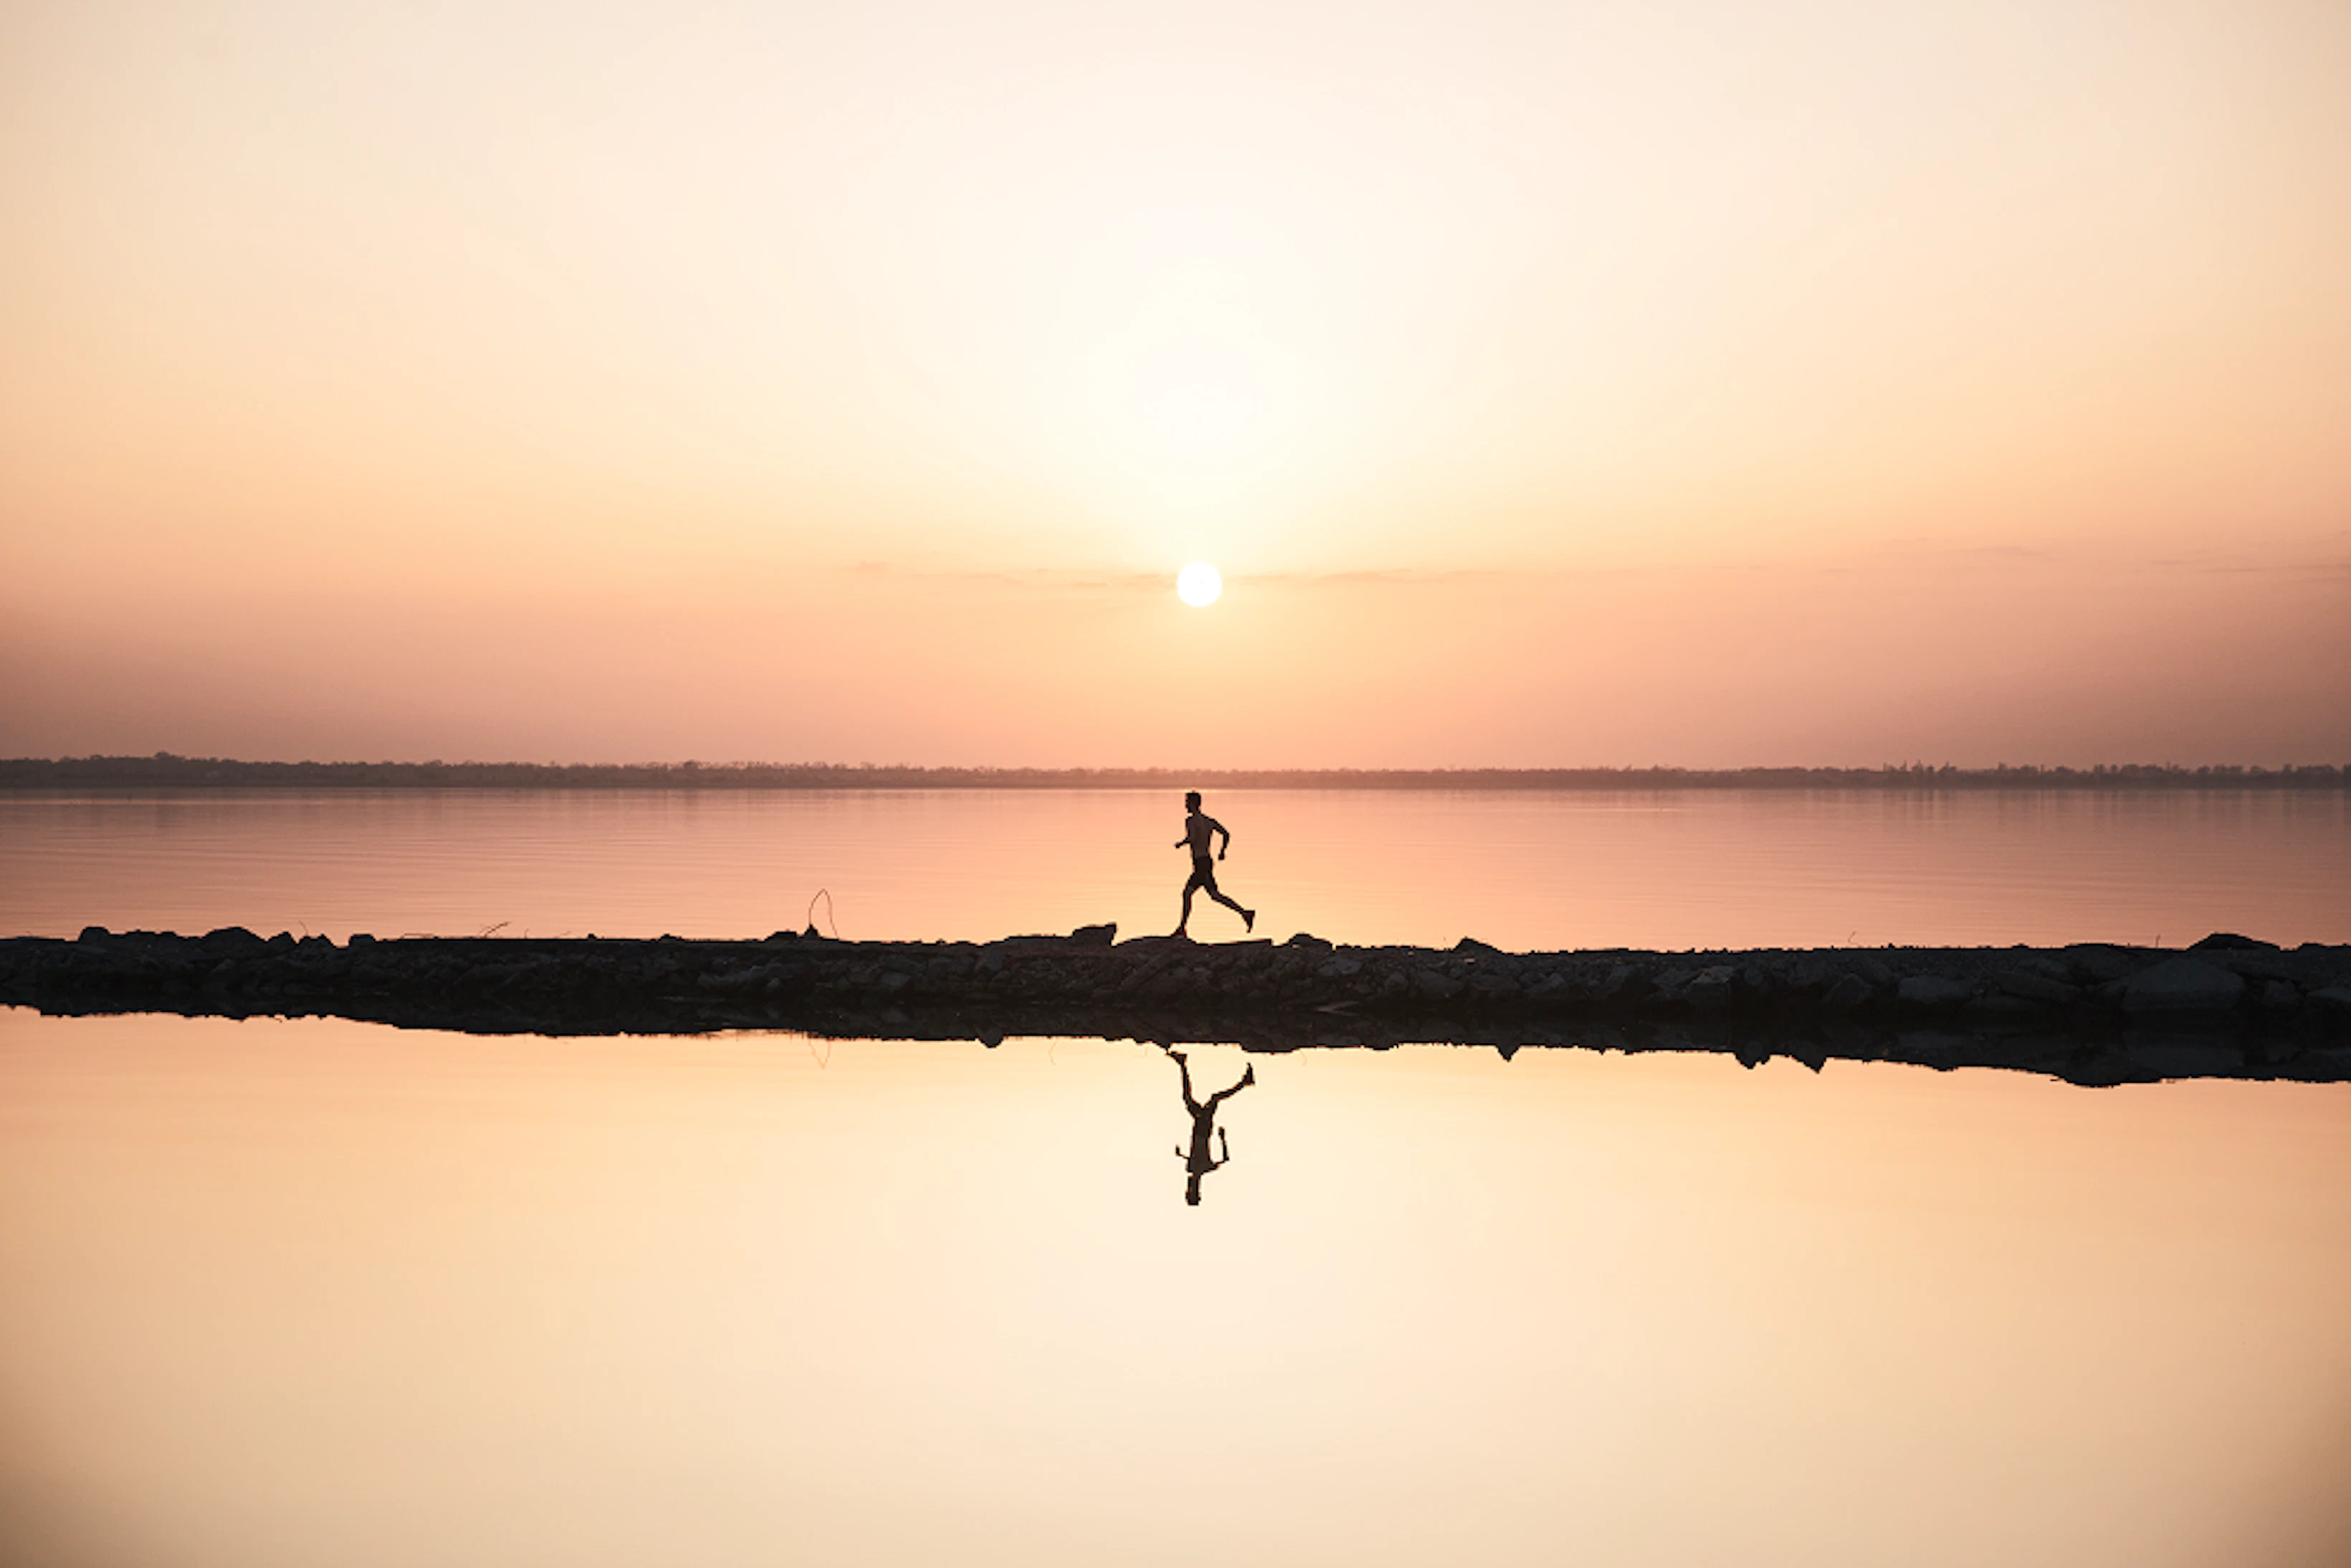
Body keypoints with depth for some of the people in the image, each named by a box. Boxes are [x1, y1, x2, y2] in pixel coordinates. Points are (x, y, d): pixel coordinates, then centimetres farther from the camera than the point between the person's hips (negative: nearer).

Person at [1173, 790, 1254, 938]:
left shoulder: (1191, 820, -10)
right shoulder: (1209, 820, 14)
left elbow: (1191, 838, -25)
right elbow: (1227, 833, 10)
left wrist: (1181, 843, -5)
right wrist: (1222, 850, 20)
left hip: (1201, 864, -9)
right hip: (1206, 862, 9)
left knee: (1215, 895, -10)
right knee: (1187, 893, 11)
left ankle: (1245, 913, -15)